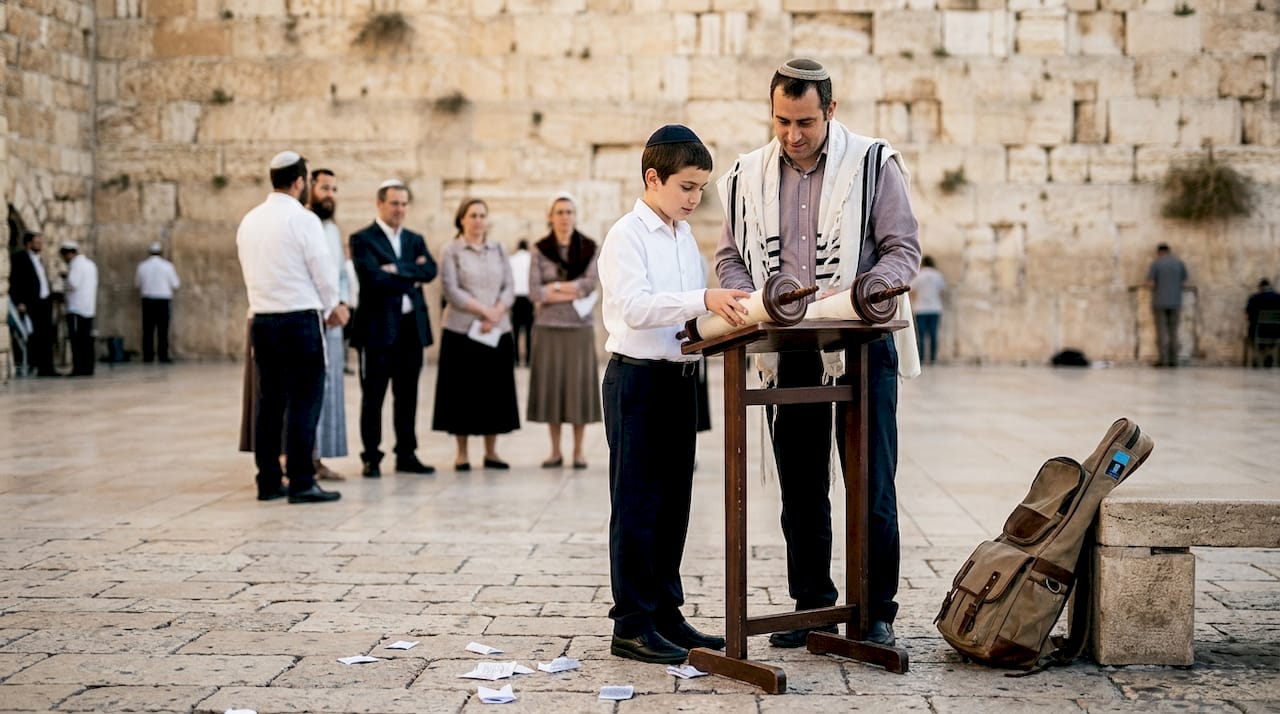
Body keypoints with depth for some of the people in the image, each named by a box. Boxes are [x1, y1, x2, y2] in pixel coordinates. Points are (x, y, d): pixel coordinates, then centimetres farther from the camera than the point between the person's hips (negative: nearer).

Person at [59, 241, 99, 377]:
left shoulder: (76, 264, -9)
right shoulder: (90, 263, 20)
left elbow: (73, 284, -17)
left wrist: (64, 279, 3)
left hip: (77, 307, -9)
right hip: (89, 308, 9)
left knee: (77, 339, -8)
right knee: (87, 339, 8)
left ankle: (79, 368, -11)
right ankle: (88, 368, 8)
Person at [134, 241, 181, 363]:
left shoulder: (142, 266, 1)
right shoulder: (167, 266, -6)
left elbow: (137, 284, 10)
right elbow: (175, 285, -1)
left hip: (147, 300, 2)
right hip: (164, 300, -2)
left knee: (148, 329, 6)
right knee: (163, 330, -1)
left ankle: (148, 356, 6)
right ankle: (163, 356, -3)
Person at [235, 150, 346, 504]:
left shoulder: (249, 220, 10)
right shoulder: (303, 219, -9)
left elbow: (250, 273, 15)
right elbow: (324, 272, -8)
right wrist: (331, 308, 12)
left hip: (262, 319, 7)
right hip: (301, 319, -6)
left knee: (269, 402, 9)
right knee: (305, 402, -3)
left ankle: (268, 481, 13)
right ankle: (301, 483, -4)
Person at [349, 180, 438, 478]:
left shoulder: (415, 240, 16)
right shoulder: (362, 239, -2)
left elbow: (430, 271, -2)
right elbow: (373, 278, -16)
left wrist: (398, 269, -14)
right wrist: (410, 280, -7)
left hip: (412, 327, 5)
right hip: (378, 327, -5)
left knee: (407, 395, 10)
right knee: (373, 396, 1)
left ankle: (406, 454, 18)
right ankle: (371, 458, 8)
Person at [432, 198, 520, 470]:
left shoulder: (498, 250, 12)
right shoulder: (451, 251, 1)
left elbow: (509, 288, 6)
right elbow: (451, 290, -8)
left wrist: (496, 313, -11)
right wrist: (483, 310, -15)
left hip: (498, 331, 3)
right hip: (462, 330, -3)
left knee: (495, 389, 4)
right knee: (463, 391, 0)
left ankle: (491, 452, 13)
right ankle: (461, 453, 7)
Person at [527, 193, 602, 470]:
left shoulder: (589, 248, 5)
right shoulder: (540, 249, 4)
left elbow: (590, 284, -8)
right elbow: (534, 290, -5)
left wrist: (554, 287, -10)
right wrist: (573, 293, -11)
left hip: (580, 326, 0)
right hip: (548, 326, 0)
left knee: (579, 384, 0)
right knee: (550, 384, 1)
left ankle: (578, 450, 9)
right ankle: (555, 451, 10)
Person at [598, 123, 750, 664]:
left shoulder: (685, 236, 14)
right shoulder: (626, 235, -10)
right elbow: (635, 306, -25)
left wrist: (726, 308, 0)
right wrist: (704, 300, -34)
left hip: (679, 379, 8)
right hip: (637, 378, -8)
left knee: (673, 503, 12)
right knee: (637, 506, -2)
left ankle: (665, 614, 22)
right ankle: (632, 626, 4)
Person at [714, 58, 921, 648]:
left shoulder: (874, 164, -3)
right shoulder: (748, 176, 7)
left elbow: (903, 249, -5)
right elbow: (730, 256, 12)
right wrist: (748, 301, -8)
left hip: (862, 348, -3)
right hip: (788, 353, 4)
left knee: (872, 487, 0)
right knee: (800, 490, 11)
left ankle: (877, 613, 10)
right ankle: (812, 607, 22)